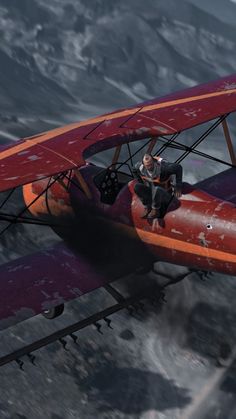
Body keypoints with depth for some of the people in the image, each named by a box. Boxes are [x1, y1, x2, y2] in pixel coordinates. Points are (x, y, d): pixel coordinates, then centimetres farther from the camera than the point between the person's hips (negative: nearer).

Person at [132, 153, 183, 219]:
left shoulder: (162, 167, -32)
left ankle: (155, 210, -13)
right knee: (137, 187, -22)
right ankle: (147, 207, -5)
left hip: (164, 194, -5)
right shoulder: (140, 167, -16)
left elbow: (178, 167, -24)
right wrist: (141, 183, 5)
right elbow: (134, 170, 9)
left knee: (157, 189, -40)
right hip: (151, 193, 5)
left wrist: (178, 187, -20)